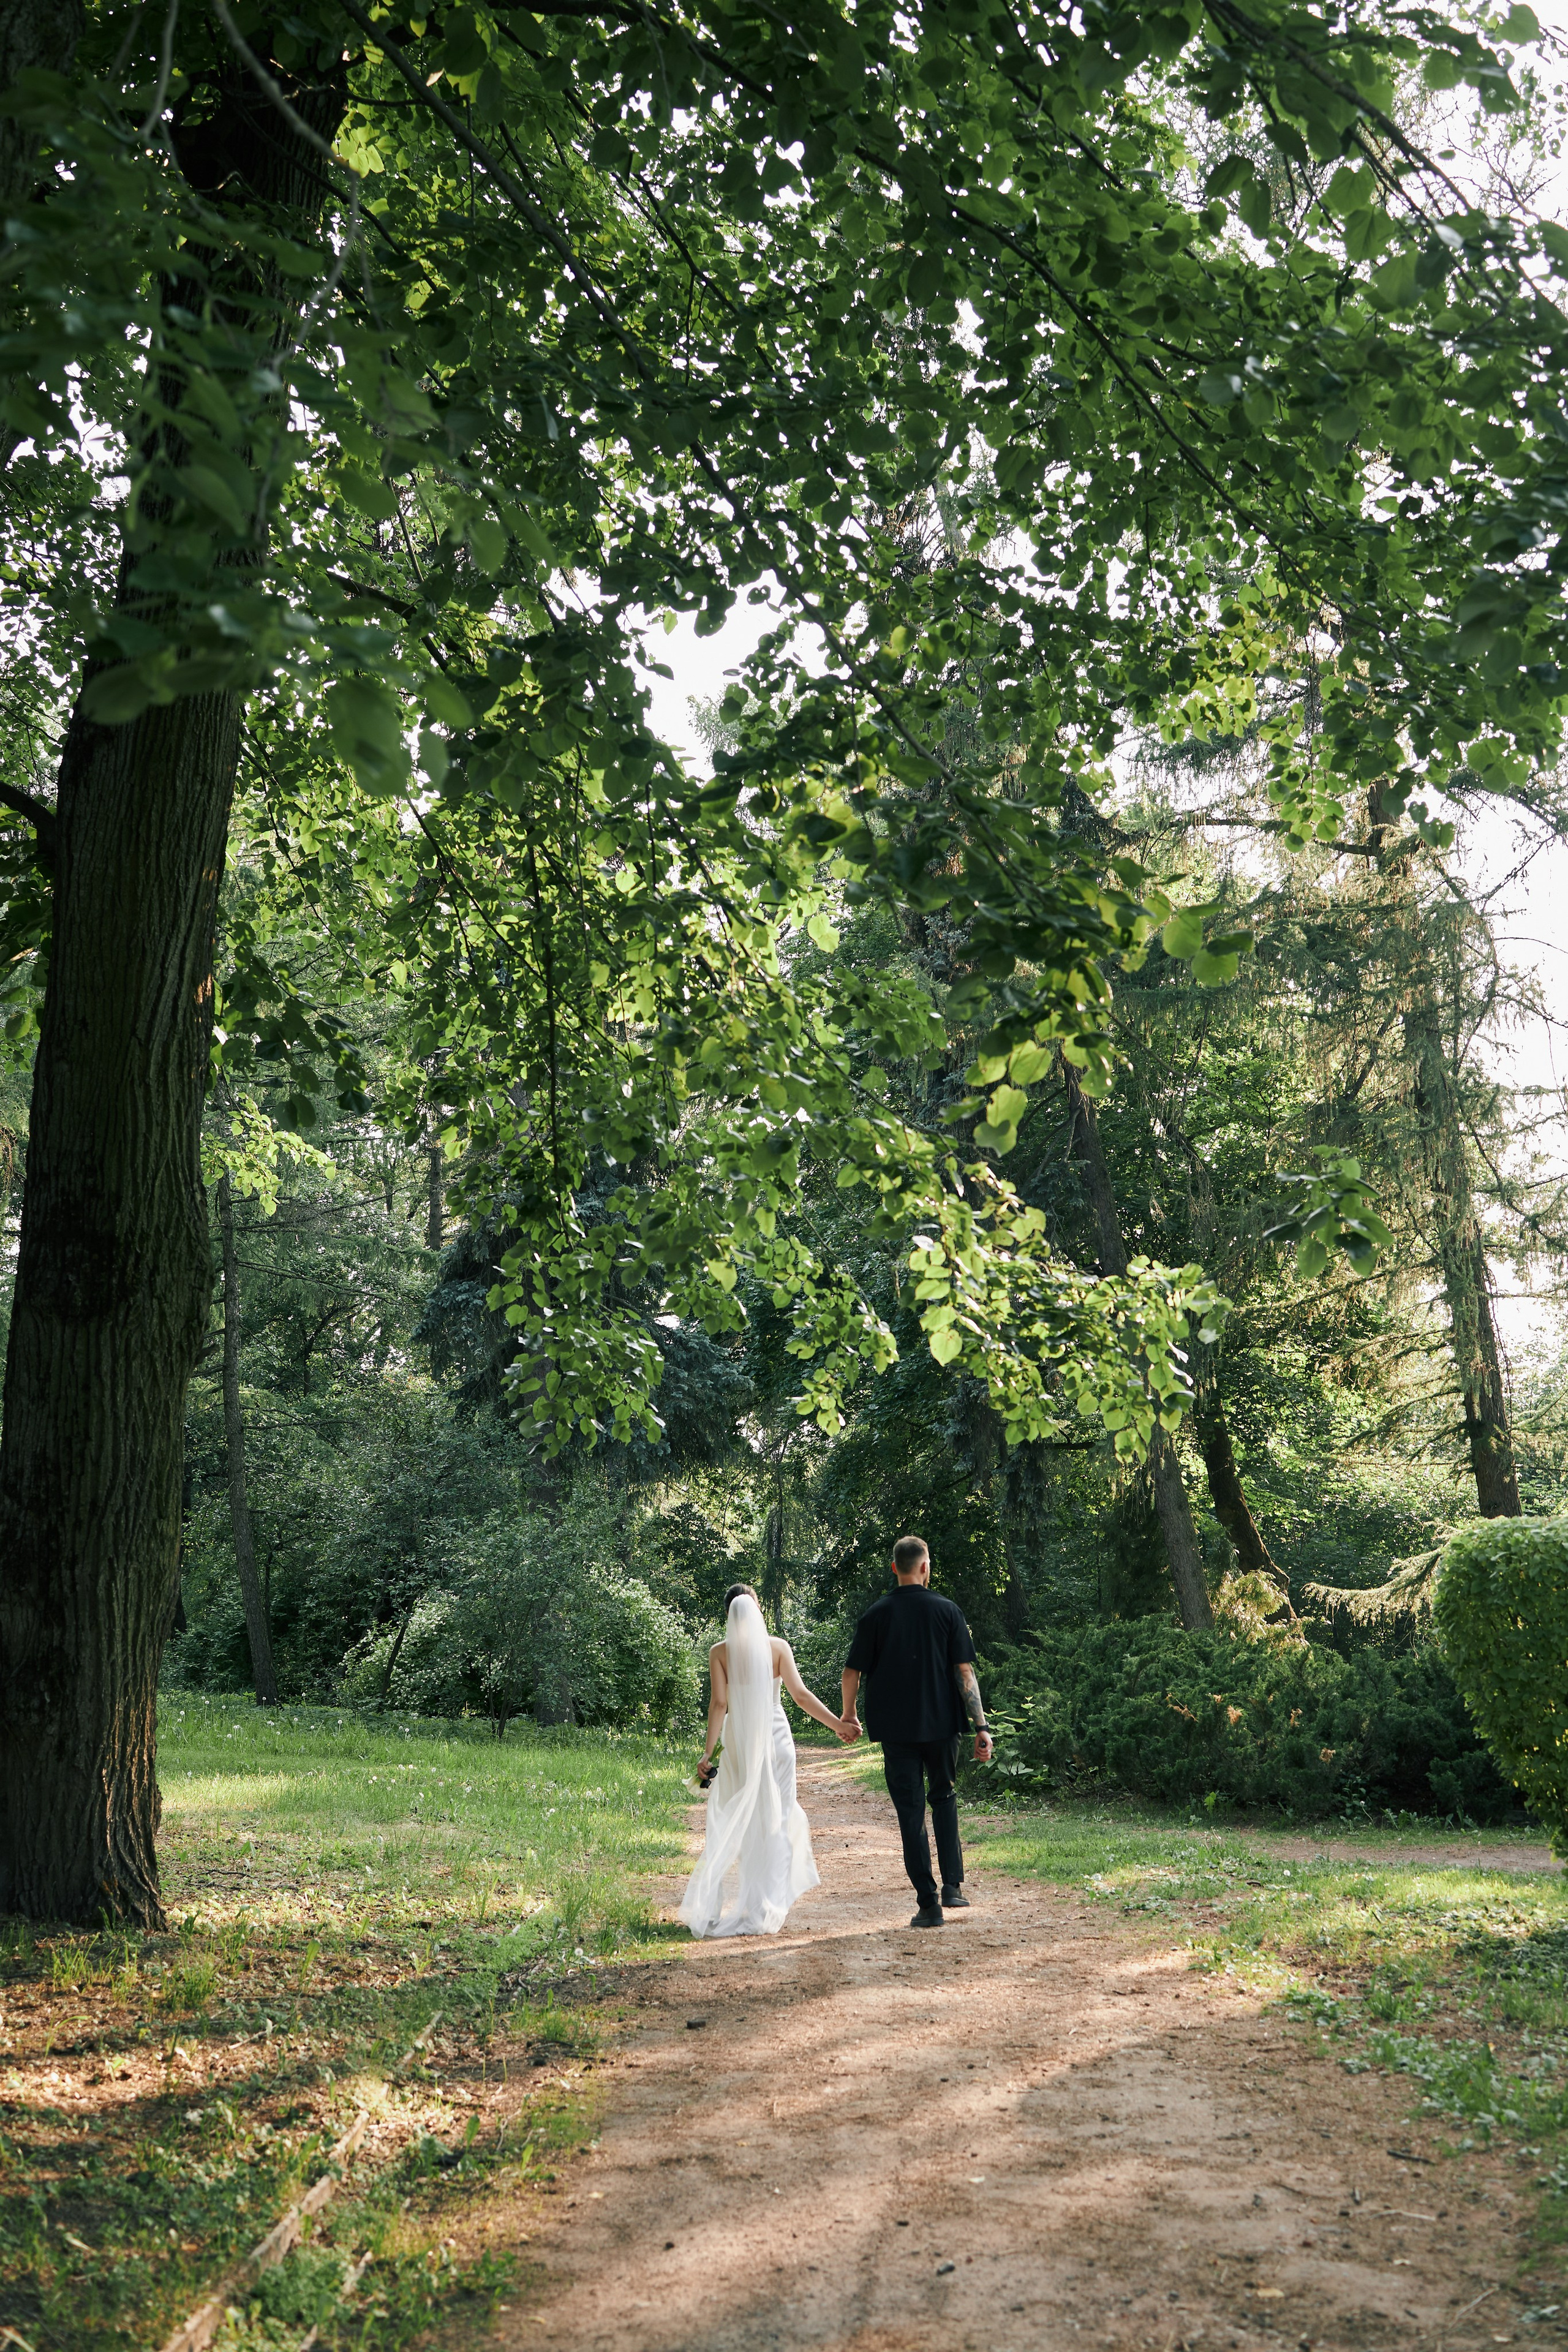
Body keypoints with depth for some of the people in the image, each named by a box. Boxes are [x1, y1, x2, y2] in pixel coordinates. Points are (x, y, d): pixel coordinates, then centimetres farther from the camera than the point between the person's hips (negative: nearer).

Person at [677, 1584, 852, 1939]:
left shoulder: (719, 1652, -3)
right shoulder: (778, 1646, -2)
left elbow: (718, 1703, -9)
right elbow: (801, 1694, -6)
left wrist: (709, 1751, -9)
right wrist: (838, 1724, 0)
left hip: (738, 1741, 0)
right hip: (775, 1738, 0)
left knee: (740, 1822, 9)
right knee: (776, 1820, 7)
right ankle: (770, 1906, 6)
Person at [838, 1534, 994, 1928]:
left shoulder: (877, 1614, -1)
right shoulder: (947, 1610, -2)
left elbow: (853, 1671, 1)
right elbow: (965, 1671, -6)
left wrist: (848, 1716, 17)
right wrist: (981, 1726, -4)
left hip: (896, 1729, 0)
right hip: (942, 1724, 1)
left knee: (911, 1812, 4)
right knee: (944, 1799, 20)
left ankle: (929, 1904, 2)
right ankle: (952, 1887, 11)